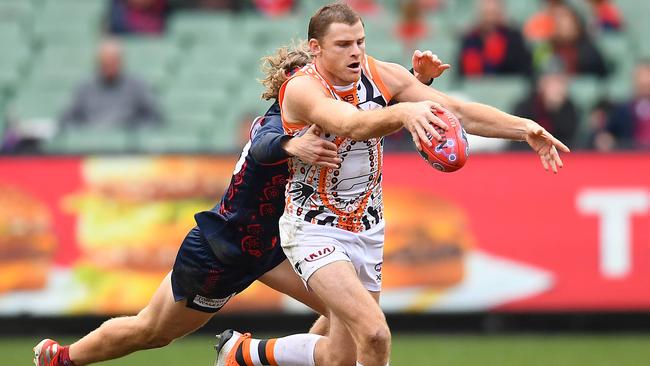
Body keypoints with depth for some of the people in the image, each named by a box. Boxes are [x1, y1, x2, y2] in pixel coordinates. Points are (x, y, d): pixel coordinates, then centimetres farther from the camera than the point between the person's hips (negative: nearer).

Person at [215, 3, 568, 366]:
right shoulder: (302, 89, -23)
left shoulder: (382, 76, -7)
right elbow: (353, 125, -43)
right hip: (315, 230, -6)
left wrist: (523, 127, -22)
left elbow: (460, 111, -8)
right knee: (374, 335, -25)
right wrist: (403, 112, -63)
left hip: (367, 232, 6)